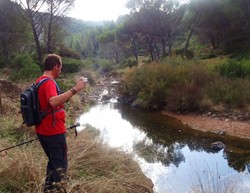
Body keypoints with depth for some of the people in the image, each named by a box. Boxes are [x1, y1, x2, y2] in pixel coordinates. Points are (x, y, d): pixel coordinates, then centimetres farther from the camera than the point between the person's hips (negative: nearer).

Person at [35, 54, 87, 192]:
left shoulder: (39, 81, 11)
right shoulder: (49, 82, -19)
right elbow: (54, 102, -40)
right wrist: (74, 89, -42)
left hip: (42, 131, 10)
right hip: (54, 132, -10)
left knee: (53, 162, 23)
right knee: (60, 166, 1)